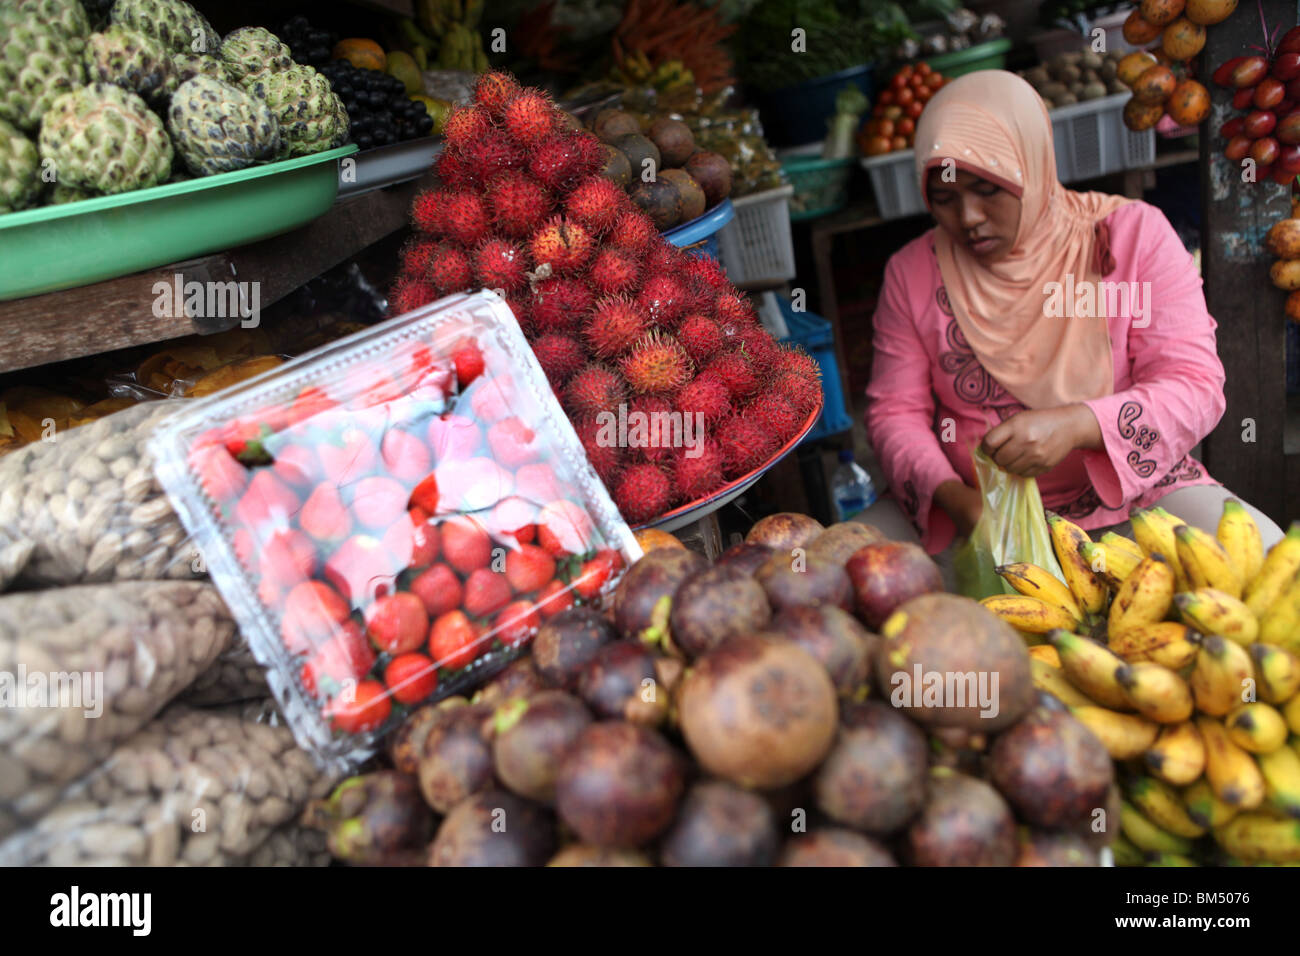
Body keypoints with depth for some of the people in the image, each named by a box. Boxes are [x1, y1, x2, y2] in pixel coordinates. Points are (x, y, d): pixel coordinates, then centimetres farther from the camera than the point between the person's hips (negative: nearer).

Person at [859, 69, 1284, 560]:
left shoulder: (1133, 234, -4)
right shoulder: (911, 272, 1)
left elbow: (1196, 386, -9)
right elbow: (895, 410, 0)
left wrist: (1075, 425, -29)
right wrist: (952, 496, -20)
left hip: (1127, 494, -1)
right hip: (975, 511, 2)